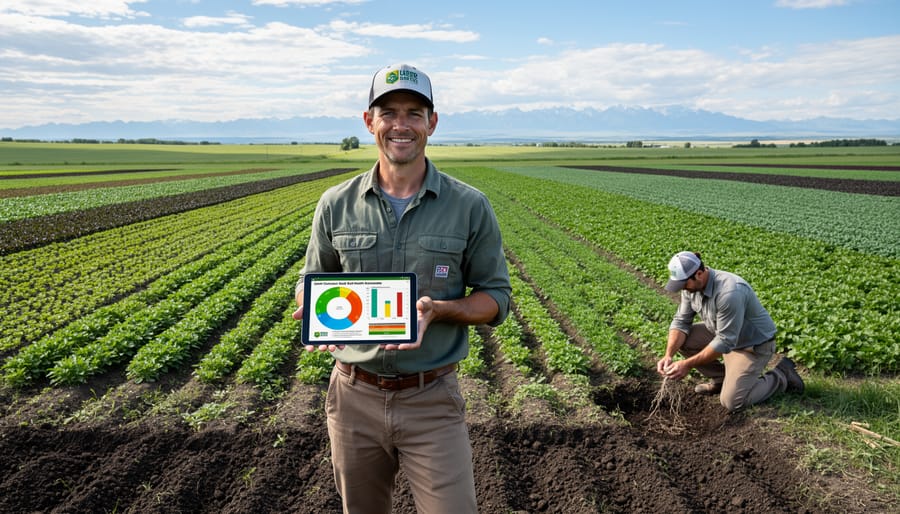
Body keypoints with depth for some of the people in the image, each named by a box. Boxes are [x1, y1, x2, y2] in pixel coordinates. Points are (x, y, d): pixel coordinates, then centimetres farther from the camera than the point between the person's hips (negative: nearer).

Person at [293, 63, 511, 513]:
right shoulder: (336, 204, -1)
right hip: (354, 397, 3)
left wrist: (438, 309, -20)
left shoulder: (470, 207, -6)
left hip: (433, 401, -2)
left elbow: (496, 298, 0)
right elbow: (310, 282, 11)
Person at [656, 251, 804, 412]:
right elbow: (681, 321, -6)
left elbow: (725, 341, -33)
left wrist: (688, 364, -31)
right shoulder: (691, 286, -11)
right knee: (681, 340, -8)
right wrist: (668, 355, -21)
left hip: (754, 344, -8)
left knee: (732, 402, -13)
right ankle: (720, 378, 11)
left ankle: (781, 376, 9)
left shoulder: (729, 293, -36)